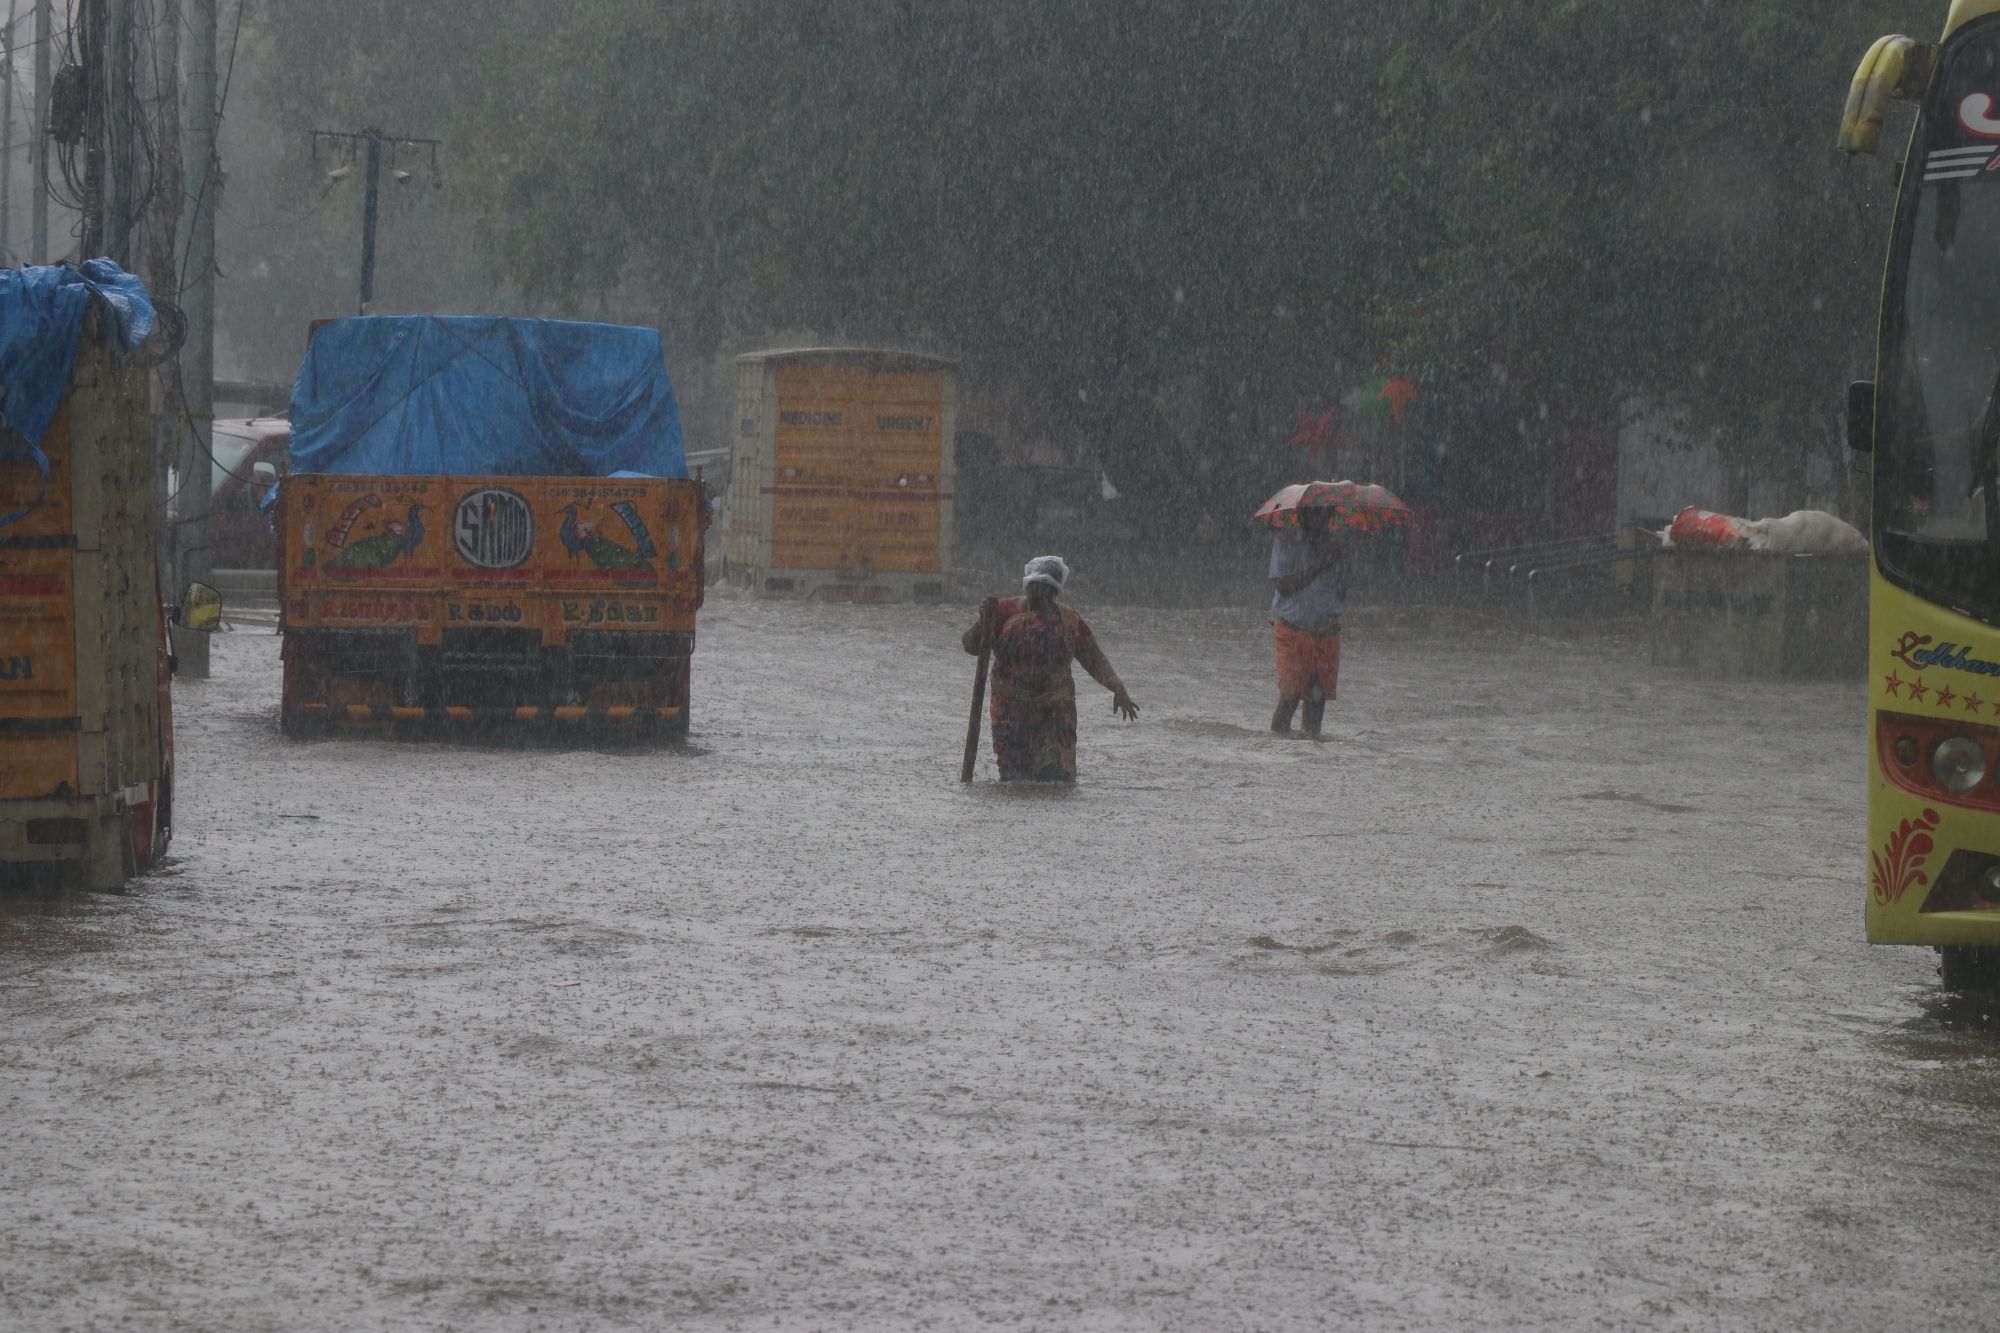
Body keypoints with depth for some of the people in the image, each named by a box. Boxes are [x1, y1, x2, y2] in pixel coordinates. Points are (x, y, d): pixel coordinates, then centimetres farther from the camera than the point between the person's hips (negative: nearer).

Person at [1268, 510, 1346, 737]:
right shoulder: (1285, 541, -3)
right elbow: (1282, 585, -14)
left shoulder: (1334, 544, 9)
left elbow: (1342, 595, 11)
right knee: (1291, 693, -13)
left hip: (1325, 632, 3)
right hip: (1291, 630, -3)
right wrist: (1319, 565, -18)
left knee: (1318, 694, 0)